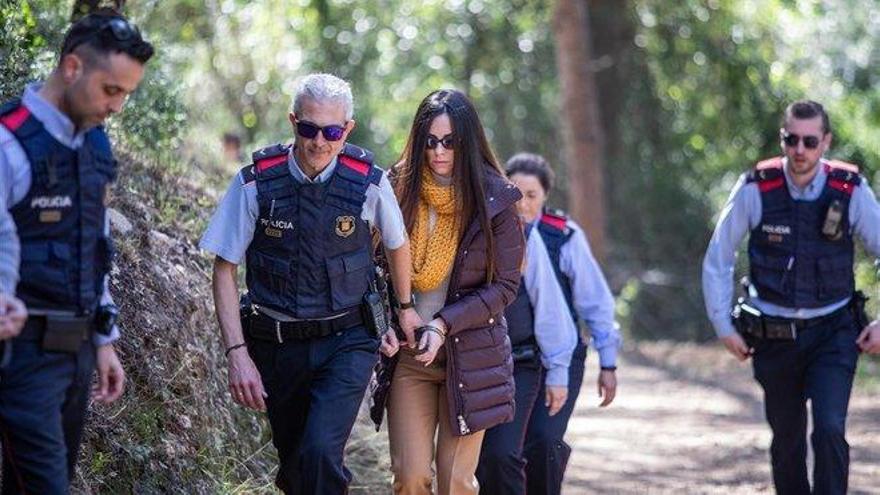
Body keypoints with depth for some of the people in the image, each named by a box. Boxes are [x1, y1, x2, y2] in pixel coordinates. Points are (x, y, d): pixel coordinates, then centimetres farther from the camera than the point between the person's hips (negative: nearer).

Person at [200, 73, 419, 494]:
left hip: (347, 343, -1)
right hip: (275, 345, 2)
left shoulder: (368, 182, -9)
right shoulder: (257, 182, -11)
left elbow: (397, 243, 12)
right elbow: (224, 270, -5)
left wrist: (405, 308, 26)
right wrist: (237, 354, -13)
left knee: (319, 452, -21)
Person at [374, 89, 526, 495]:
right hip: (407, 353, 1)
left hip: (470, 354, -1)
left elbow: (504, 286, -3)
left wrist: (444, 325, -13)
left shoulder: (495, 201, -4)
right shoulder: (399, 190, 1)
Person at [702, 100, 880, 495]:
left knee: (830, 430, -18)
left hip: (833, 332, -1)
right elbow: (717, 260, 1)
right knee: (787, 439, 12)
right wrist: (723, 326, -1)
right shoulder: (756, 189, -10)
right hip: (774, 336, 1)